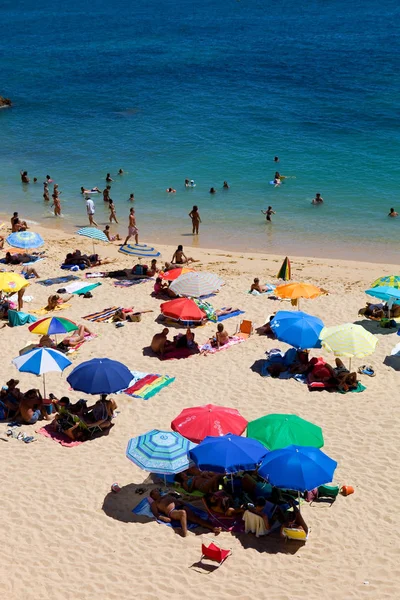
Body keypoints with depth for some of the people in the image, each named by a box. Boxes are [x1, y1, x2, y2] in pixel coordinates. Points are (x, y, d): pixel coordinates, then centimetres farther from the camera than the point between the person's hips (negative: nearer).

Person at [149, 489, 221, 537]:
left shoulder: (167, 495, 40)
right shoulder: (154, 503, 23)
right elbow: (156, 514, 6)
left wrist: (184, 504, 12)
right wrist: (163, 518, -15)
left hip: (181, 507, 5)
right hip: (172, 512, -5)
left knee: (195, 517, -23)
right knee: (183, 513, -41)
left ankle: (213, 528, -43)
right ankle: (185, 534, -59)